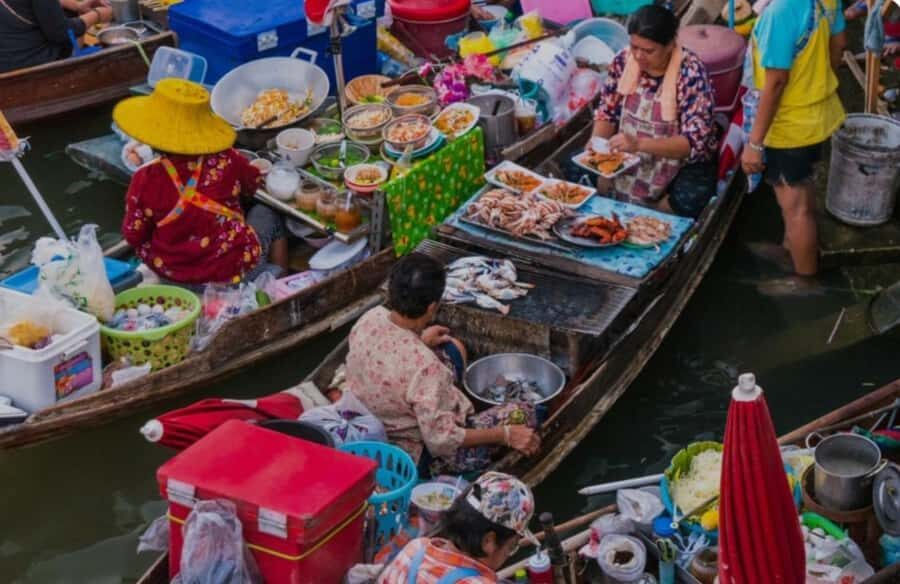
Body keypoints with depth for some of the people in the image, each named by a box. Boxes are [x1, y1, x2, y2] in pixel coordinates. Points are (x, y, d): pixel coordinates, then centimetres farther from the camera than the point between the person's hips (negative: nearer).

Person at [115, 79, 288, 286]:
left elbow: (134, 236, -9)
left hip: (170, 275, 0)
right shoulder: (227, 162, -16)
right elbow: (253, 184, 6)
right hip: (235, 272, 0)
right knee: (267, 214, 28)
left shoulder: (146, 180, -20)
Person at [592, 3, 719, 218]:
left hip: (683, 162, -4)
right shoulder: (623, 60, -8)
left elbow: (695, 141, -27)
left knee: (686, 202, -30)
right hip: (628, 155, 5)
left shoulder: (691, 72, -22)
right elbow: (607, 113, 4)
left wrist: (639, 144, -40)